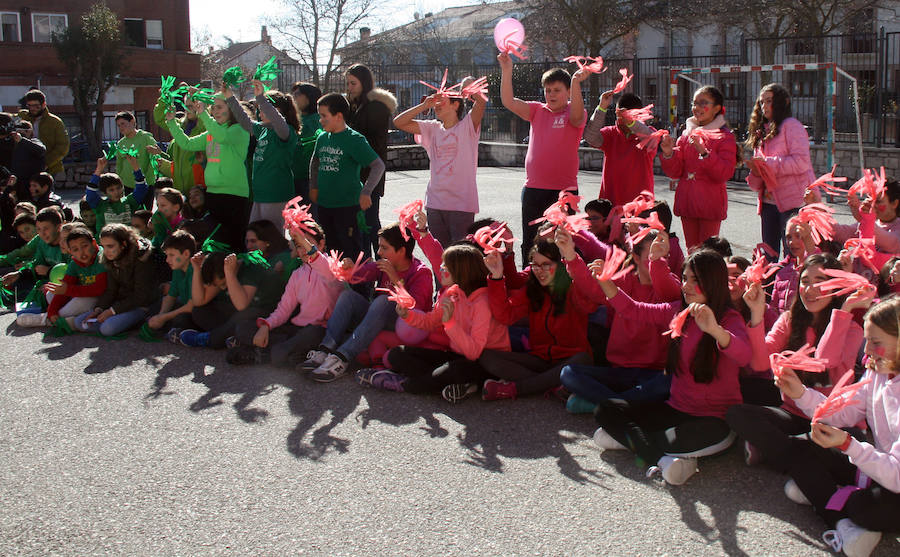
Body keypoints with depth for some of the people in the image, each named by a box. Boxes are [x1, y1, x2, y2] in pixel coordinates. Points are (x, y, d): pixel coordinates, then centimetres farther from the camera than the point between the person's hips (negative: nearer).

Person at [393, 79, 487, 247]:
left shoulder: (466, 126, -2)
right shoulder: (433, 129, 12)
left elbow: (482, 101, -18)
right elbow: (399, 122, 8)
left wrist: (467, 83, -8)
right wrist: (424, 105, 1)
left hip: (461, 203, -5)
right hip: (435, 203, 5)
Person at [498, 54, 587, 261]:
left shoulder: (574, 113, -2)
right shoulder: (538, 111, 10)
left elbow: (577, 115, -26)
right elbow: (509, 102, -1)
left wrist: (576, 83, -41)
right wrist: (506, 71, -12)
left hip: (564, 191, -4)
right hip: (533, 189, 5)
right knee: (529, 245, 11)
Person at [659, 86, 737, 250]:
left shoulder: (725, 137, -3)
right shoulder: (687, 134, 11)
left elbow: (725, 173, -15)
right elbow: (675, 172, 8)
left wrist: (704, 153, -25)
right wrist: (668, 154, -10)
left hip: (710, 204, -5)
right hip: (687, 203, 5)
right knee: (691, 250, 11)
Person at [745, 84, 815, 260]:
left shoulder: (791, 125, -4)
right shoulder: (762, 131, 19)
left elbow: (801, 162, -18)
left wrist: (767, 163, -16)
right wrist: (756, 171, -2)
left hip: (793, 201, -8)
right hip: (769, 202, 8)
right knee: (769, 254, 10)